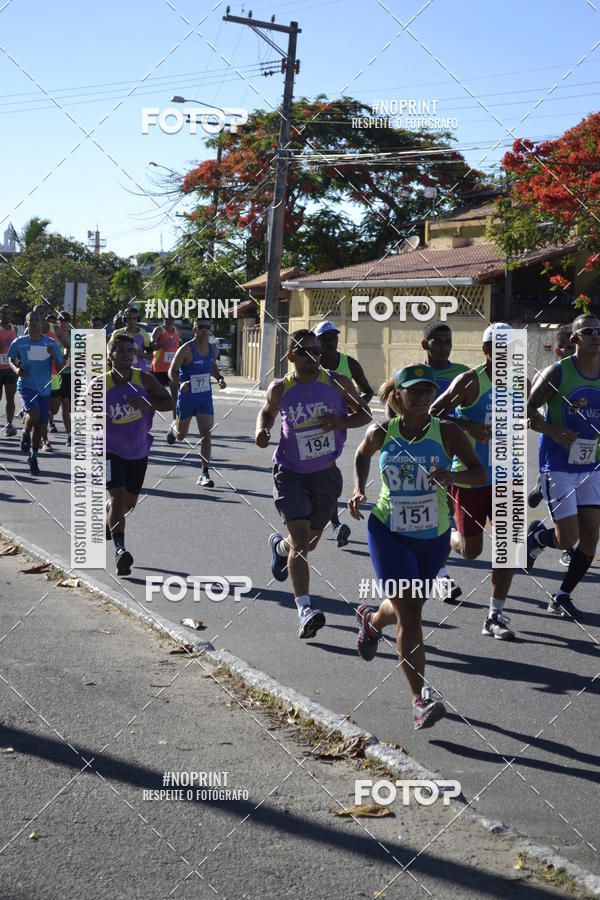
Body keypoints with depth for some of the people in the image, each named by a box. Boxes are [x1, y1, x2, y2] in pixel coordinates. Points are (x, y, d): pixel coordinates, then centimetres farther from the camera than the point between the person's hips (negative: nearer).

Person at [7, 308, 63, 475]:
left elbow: (59, 368, -4)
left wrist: (53, 354, -22)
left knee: (39, 424, 7)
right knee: (34, 412, -28)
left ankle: (33, 457, 26)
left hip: (44, 389, 2)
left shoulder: (51, 343, -4)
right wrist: (16, 369, -9)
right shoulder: (19, 342, -4)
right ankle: (25, 433, 5)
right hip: (26, 385, -2)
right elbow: (11, 360, 12)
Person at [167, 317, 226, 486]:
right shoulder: (186, 349, -15)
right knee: (181, 435, 14)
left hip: (205, 398, 3)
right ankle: (173, 428, 53)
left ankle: (205, 474, -5)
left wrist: (220, 378, 2)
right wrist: (179, 384, -34)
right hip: (186, 397, -3)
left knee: (206, 435, -9)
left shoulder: (211, 349, 2)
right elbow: (172, 372, -14)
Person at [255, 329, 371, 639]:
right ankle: (305, 610, -17)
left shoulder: (337, 383, -7)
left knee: (311, 541, 19)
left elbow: (364, 413, 2)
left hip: (326, 474, 3)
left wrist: (342, 422, -18)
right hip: (290, 473, -2)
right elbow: (267, 412, 13)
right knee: (300, 540, -15)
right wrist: (261, 430, -9)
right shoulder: (280, 389, -6)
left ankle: (279, 545, 54)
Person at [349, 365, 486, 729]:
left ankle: (372, 620, 57)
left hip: (433, 536, 2)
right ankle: (421, 699, -11)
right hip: (388, 532, -2)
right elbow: (362, 457, 14)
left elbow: (481, 473, -9)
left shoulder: (447, 432, -10)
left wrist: (452, 476, -28)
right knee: (408, 611, -13)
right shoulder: (381, 433, -7)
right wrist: (359, 490, -2)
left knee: (409, 607, 20)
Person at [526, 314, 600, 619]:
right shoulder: (558, 373, -12)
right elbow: (527, 410, -10)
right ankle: (536, 535, 26)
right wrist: (554, 432, -23)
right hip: (558, 467, -5)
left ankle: (562, 597, 18)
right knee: (567, 539, -9)